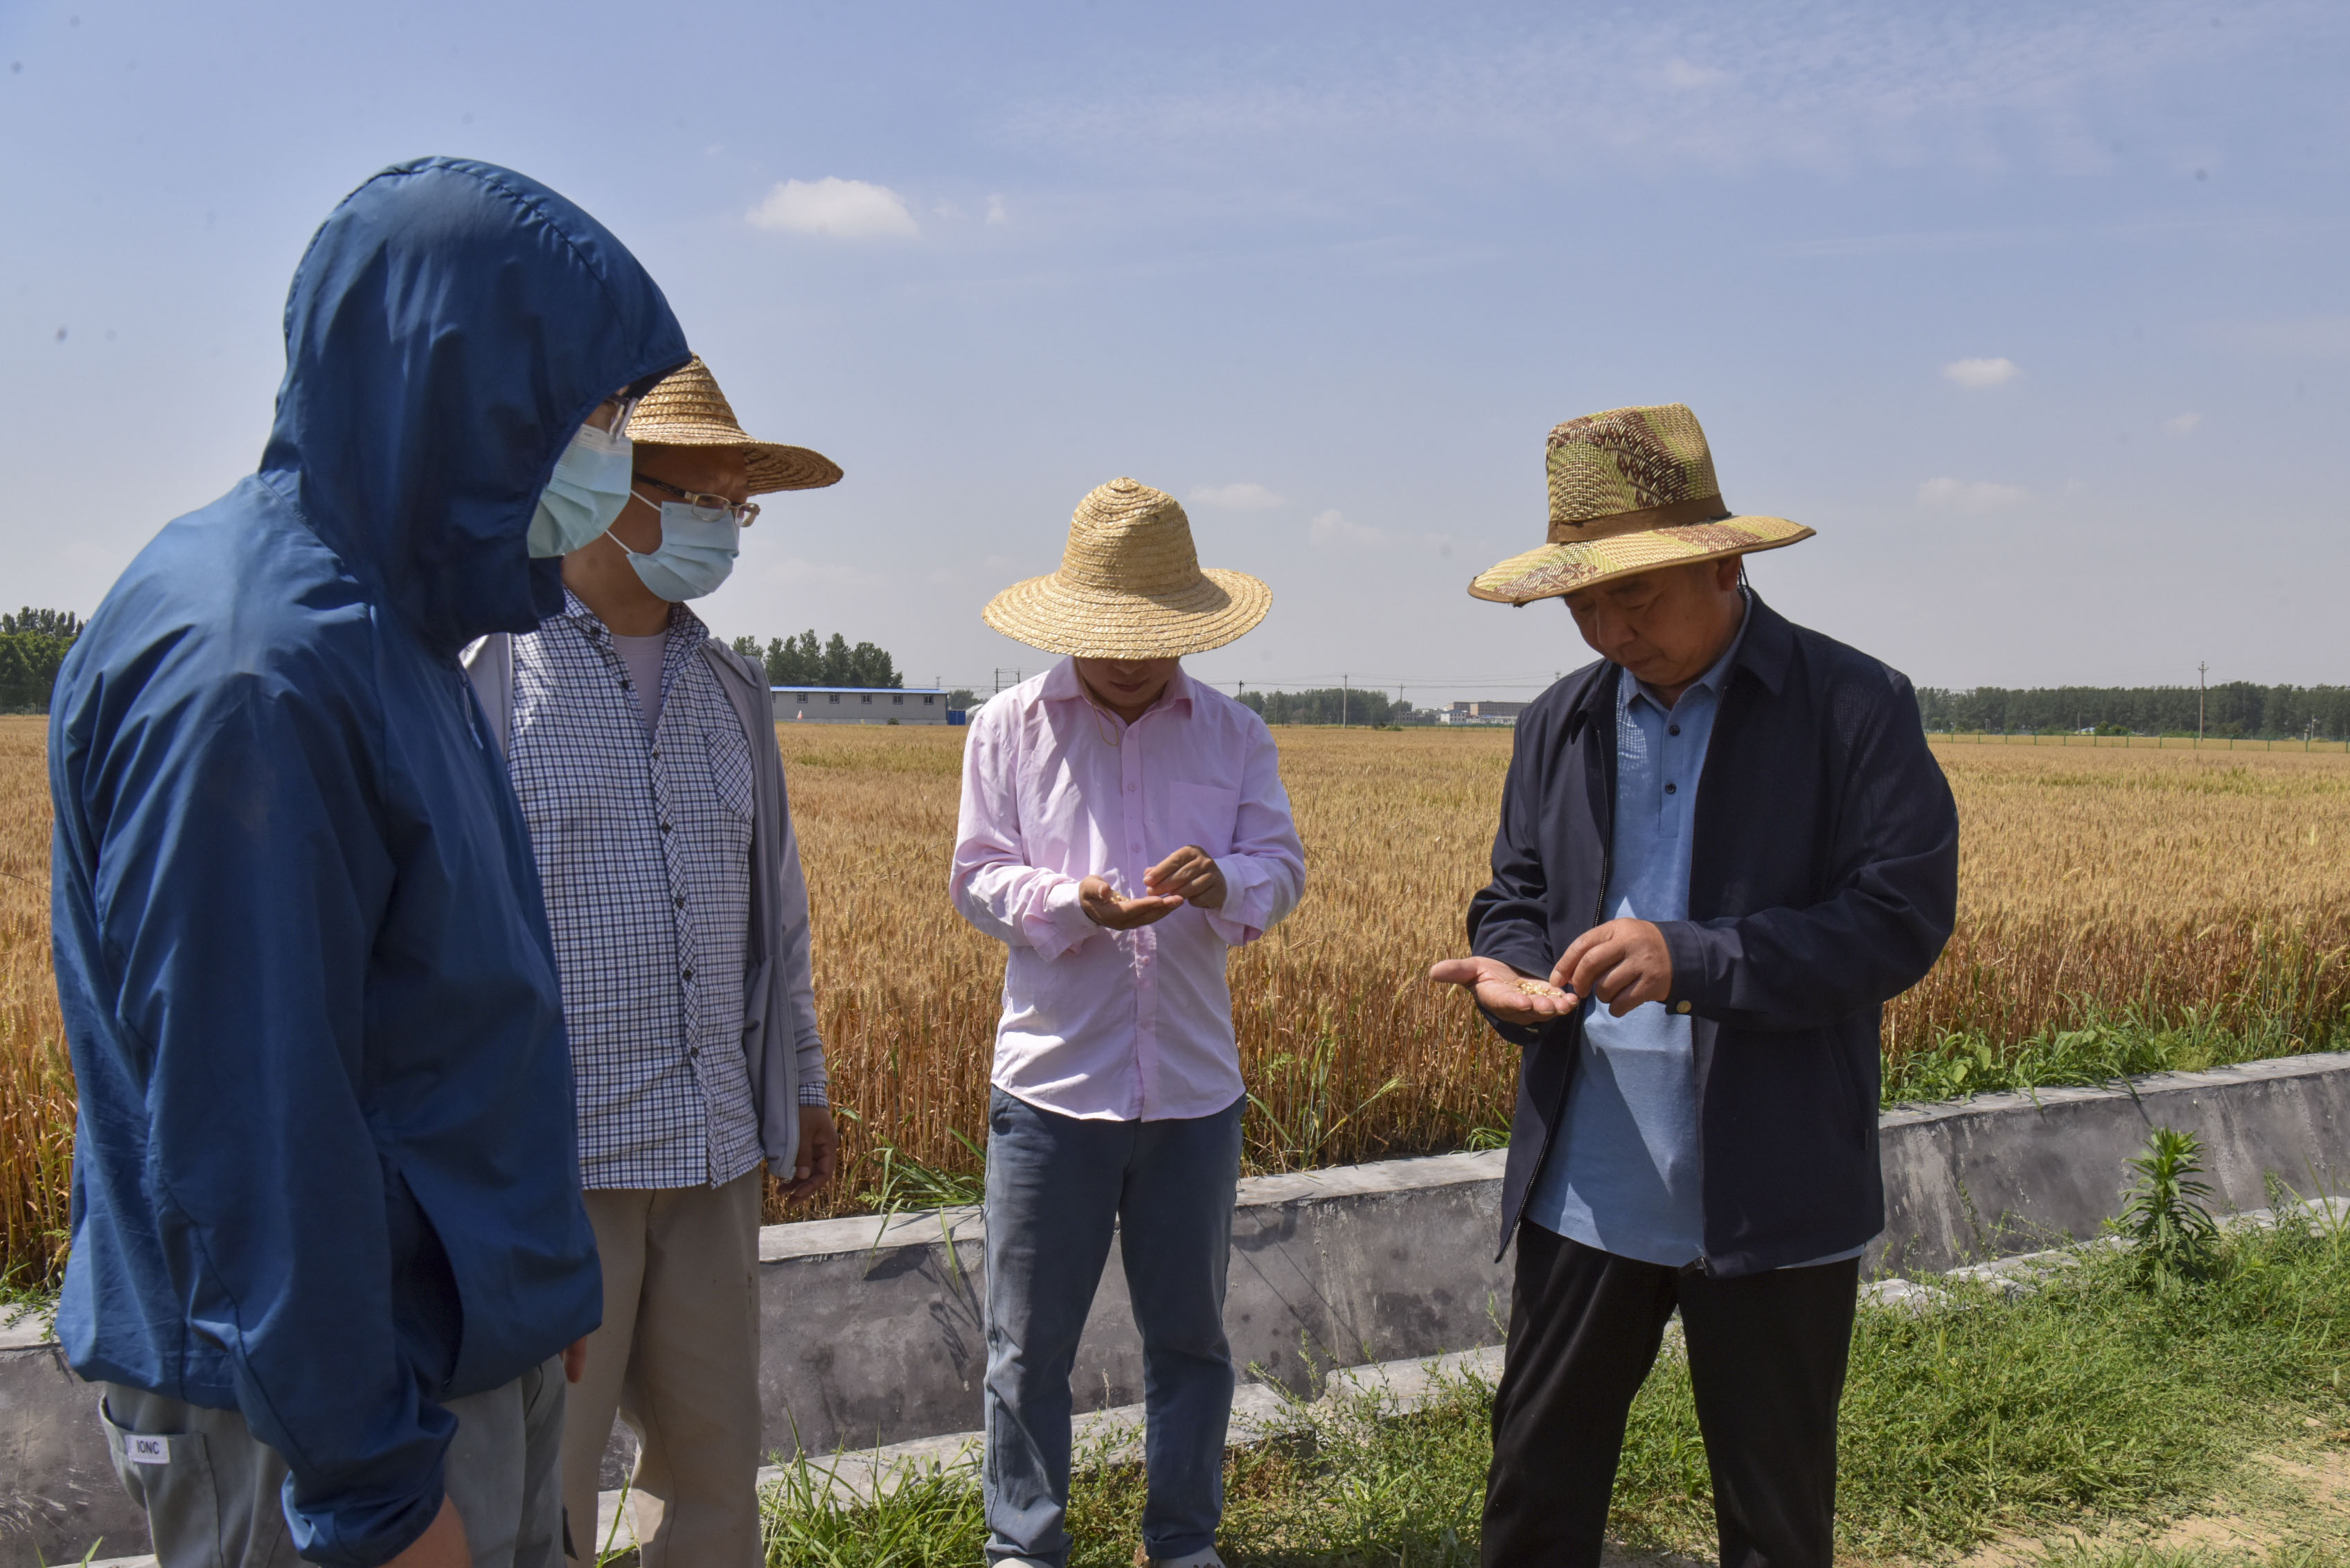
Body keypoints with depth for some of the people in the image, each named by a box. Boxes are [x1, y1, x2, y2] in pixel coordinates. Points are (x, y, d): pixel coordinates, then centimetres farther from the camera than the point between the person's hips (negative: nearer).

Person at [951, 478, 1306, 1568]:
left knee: (1189, 1334, 15)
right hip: (1052, 1083, -2)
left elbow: (1283, 871, 2)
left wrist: (1225, 883, -21)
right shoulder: (1007, 727, 1)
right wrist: (1071, 905, -21)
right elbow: (977, 878, -1)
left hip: (1195, 1089, 2)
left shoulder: (1235, 734, 6)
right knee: (1029, 1343, 8)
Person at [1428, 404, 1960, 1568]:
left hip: (1769, 1201, -4)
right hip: (1585, 1192, 4)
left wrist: (1692, 960, -25)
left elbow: (1903, 918, -14)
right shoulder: (1558, 725, 8)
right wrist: (1511, 973, -10)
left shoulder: (1854, 709, -7)